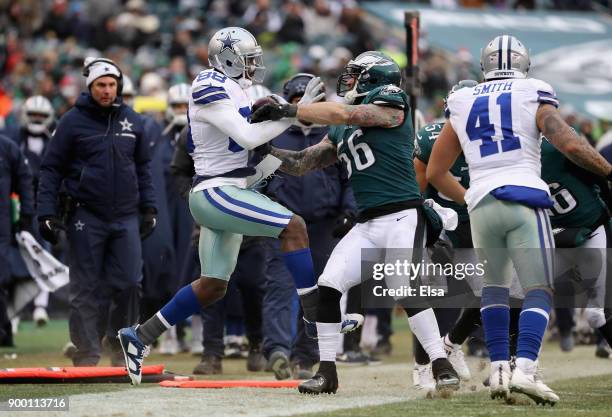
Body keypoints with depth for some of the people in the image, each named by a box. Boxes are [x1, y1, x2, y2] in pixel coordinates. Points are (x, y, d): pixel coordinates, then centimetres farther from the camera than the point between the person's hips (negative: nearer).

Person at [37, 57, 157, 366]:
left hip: (126, 216, 3)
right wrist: (47, 213, -8)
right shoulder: (73, 121, -2)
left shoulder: (132, 121, 10)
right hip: (86, 216, -3)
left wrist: (148, 207, 14)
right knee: (87, 288, -1)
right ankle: (87, 352, 3)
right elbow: (51, 169, -1)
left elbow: (143, 167, 20)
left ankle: (122, 346, 12)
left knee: (129, 282, -3)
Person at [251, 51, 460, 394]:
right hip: (367, 224, 8)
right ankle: (327, 372, 4)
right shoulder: (340, 133, 20)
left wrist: (286, 111, -11)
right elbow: (302, 165, 22)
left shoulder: (391, 104, -2)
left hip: (402, 215, -8)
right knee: (328, 286, -4)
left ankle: (442, 365, -16)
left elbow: (342, 114, -14)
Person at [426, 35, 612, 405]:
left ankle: (499, 368, 10)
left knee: (495, 285, 21)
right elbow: (570, 145, -9)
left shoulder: (462, 105, 16)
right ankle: (525, 369, -21)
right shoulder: (533, 97, 5)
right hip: (524, 200, -3)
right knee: (539, 291, -1)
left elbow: (435, 172, 20)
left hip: (481, 204, 3)